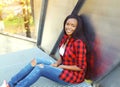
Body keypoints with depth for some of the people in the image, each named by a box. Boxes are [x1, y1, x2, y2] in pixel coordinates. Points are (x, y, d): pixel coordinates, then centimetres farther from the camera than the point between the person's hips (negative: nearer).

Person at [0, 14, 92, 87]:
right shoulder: (66, 37, 2)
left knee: (40, 68, -22)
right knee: (36, 61, -6)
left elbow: (81, 67, -21)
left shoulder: (78, 43, -24)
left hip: (74, 74, -8)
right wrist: (57, 63, -6)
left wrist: (61, 66, -15)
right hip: (63, 67, 8)